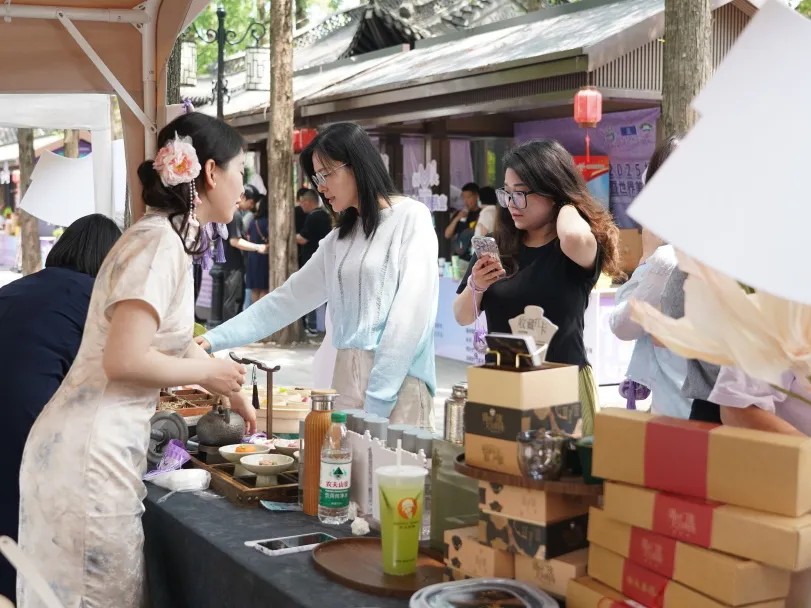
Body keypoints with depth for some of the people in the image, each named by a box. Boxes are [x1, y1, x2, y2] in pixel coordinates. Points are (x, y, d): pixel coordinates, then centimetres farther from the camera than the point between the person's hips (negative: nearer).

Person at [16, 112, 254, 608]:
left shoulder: (167, 238, 12)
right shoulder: (159, 243, -16)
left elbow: (172, 344, 25)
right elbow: (125, 360, -24)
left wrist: (234, 395, 31)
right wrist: (209, 372, -9)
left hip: (90, 448, 9)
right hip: (90, 456, -9)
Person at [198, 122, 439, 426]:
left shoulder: (411, 218, -5)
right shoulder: (340, 238, 16)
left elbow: (411, 313, -12)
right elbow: (286, 299, 17)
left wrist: (378, 400, -16)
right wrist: (215, 338, 10)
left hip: (398, 380, -6)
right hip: (347, 376, 6)